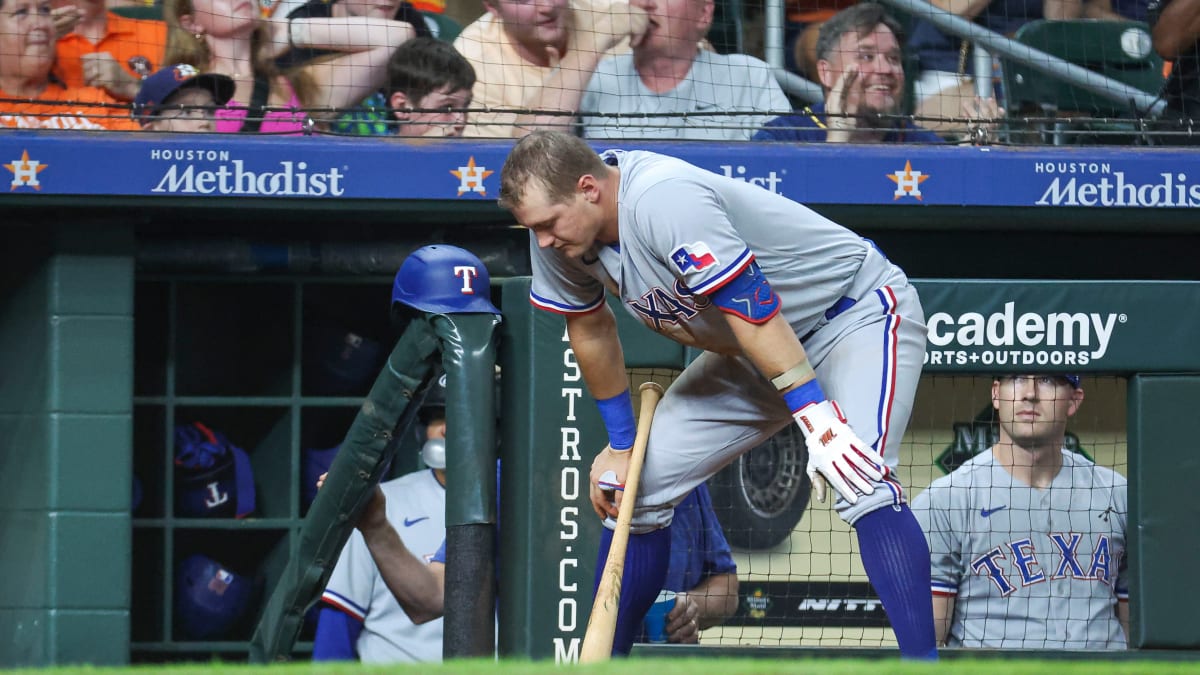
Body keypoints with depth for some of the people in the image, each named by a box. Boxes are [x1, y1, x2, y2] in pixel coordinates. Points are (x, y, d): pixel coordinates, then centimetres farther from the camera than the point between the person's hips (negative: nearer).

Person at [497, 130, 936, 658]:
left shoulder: (664, 201, -35)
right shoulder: (558, 229, -9)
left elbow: (753, 312, -35)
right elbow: (590, 329, 8)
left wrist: (818, 422, -36)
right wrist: (619, 444, 12)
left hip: (858, 312, -9)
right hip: (747, 356, 9)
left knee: (861, 484, -31)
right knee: (634, 484, 3)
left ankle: (921, 662, -36)